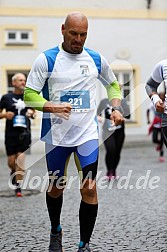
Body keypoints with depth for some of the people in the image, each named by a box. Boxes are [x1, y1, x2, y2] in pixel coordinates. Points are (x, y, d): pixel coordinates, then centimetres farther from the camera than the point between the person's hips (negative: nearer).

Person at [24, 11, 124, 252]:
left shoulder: (97, 59, 4)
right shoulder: (46, 59, -5)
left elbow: (113, 84, 20)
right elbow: (29, 94, -6)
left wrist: (115, 108, 3)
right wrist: (51, 107, -24)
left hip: (88, 133, 1)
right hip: (56, 134, -1)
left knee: (89, 188, -9)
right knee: (56, 186, 13)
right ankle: (55, 232, 39)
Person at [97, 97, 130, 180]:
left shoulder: (122, 101, -1)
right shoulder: (105, 101, -1)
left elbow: (128, 116, -9)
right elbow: (98, 112, 9)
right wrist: (98, 117, -14)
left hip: (119, 131, 2)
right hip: (107, 131, -2)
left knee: (117, 153, 6)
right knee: (110, 150, -21)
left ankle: (114, 171, 31)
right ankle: (109, 171, -2)